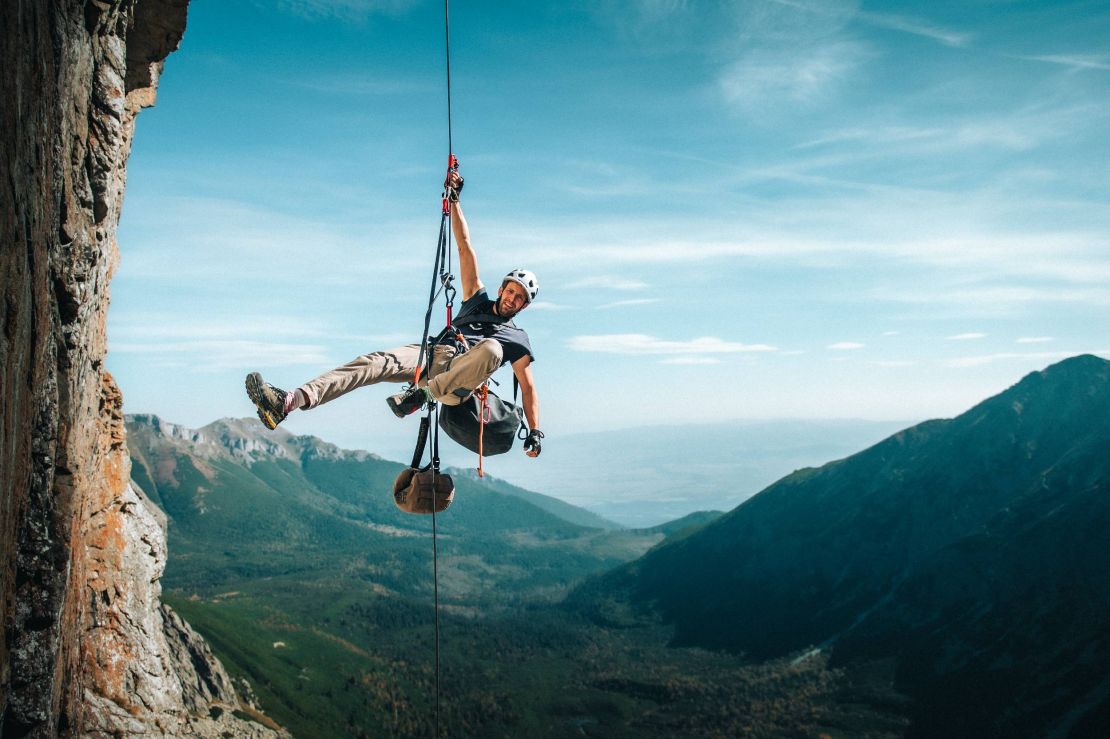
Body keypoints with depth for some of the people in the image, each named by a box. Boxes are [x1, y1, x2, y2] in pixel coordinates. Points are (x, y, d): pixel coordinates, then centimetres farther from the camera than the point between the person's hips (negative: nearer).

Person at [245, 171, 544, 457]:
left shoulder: (517, 339, 20)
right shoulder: (478, 302, 27)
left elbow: (528, 388, 14)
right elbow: (465, 248, 23)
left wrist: (534, 431, 0)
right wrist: (454, 199, 18)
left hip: (460, 374, -3)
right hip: (430, 355, 3)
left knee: (491, 349, -36)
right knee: (376, 361, -28)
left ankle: (420, 395, -42)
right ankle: (287, 402, -45)